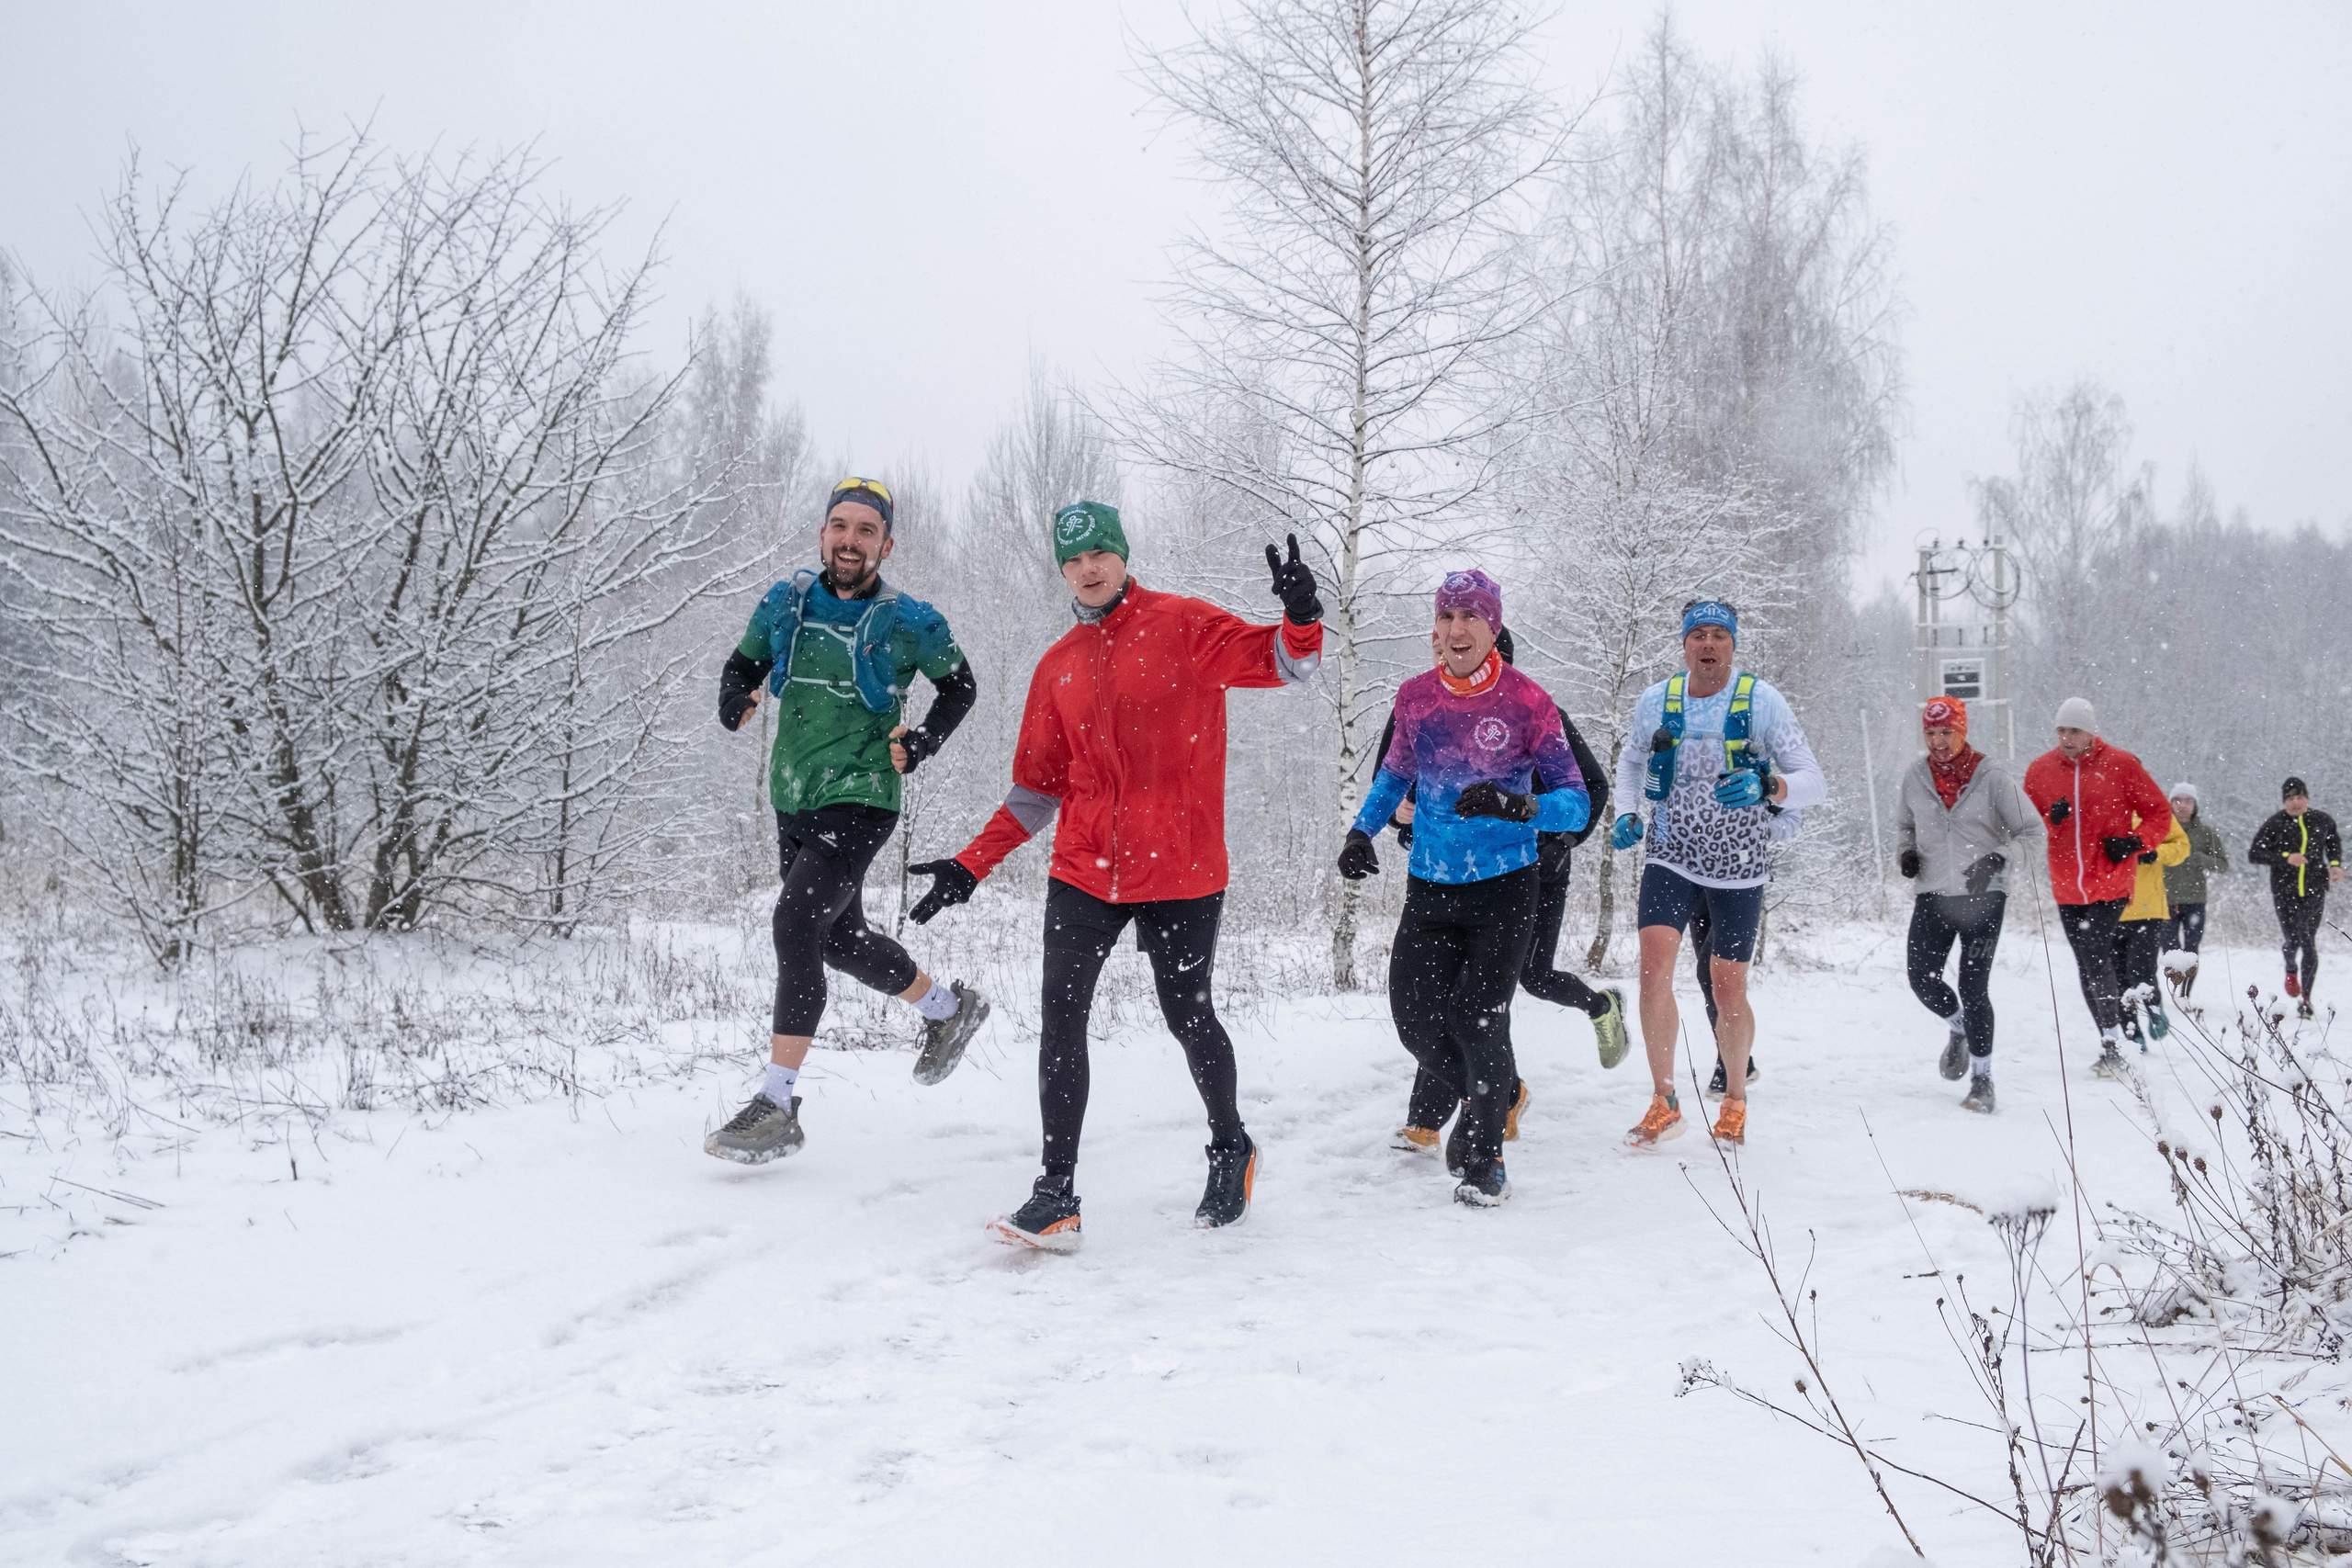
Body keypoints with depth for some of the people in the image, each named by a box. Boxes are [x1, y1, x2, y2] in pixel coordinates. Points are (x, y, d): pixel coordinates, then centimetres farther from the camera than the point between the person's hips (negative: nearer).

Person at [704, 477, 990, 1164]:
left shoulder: (908, 622, -7)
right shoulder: (785, 604, 2)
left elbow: (960, 684, 8)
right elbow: (743, 663, 16)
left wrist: (923, 742, -8)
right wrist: (733, 696, -7)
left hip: (860, 802, -6)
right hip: (792, 802, 6)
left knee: (796, 923, -21)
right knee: (841, 939, 18)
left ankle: (777, 1106, -16)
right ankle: (947, 1007, 45)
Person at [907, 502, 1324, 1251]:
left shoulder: (1183, 625, -1)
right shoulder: (1059, 666, 11)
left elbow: (1281, 664, -11)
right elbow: (1039, 787, 15)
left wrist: (1301, 619, -33)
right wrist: (971, 865, 9)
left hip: (1181, 866, -3)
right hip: (1086, 869, 4)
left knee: (1187, 1015, 6)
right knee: (1061, 1016, -6)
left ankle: (1230, 1147, 32)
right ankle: (1058, 1192, 0)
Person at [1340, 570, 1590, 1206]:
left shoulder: (1528, 703, -12)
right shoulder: (1415, 697, -1)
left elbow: (1578, 803, -13)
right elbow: (1396, 771, 18)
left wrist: (1518, 806, -32)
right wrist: (1362, 831, 2)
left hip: (1504, 887, -3)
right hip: (1430, 887, 3)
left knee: (1478, 1017, -10)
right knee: (1415, 1014, 0)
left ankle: (1484, 1158, 9)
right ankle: (1436, 1102, 35)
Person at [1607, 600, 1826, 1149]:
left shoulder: (1762, 701, -10)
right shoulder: (1655, 702, -1)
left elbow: (1814, 783, -12)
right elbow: (1629, 761, 19)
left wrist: (1767, 786, -32)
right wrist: (1626, 814, 1)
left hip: (1739, 867, -1)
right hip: (1671, 857, 2)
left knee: (1728, 992, 4)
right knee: (1654, 968, -17)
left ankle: (1735, 1099, 29)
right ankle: (1664, 1103, -5)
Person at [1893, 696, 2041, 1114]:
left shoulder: (1993, 777, -6)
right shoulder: (1914, 777, 4)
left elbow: (2031, 830, -1)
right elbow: (1904, 824, 21)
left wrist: (1996, 859, -15)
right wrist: (1906, 852, 1)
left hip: (1983, 896, -4)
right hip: (1933, 894, 4)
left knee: (1974, 988, -6)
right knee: (1922, 979, -1)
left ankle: (1982, 1080, 6)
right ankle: (1958, 1028, 33)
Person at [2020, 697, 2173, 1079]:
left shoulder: (2120, 765, -4)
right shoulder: (2040, 769, 4)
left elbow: (2159, 812, 4)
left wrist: (2134, 842, -12)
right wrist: (2050, 820, -12)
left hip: (2111, 883, -4)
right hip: (2067, 888, 4)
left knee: (2096, 957, -18)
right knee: (2087, 967, 10)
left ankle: (2112, 1042, -12)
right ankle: (2111, 1045, 21)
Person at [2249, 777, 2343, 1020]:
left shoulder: (2322, 821, 5)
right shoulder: (2275, 824, -4)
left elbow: (2334, 841, 26)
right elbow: (2254, 854, -6)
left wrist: (2336, 864, 9)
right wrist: (2285, 857, -17)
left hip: (2315, 891, 2)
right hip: (2285, 891, -2)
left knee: (2309, 945, 0)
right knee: (2293, 940, -10)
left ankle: (2305, 997, 13)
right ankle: (2291, 970, 27)